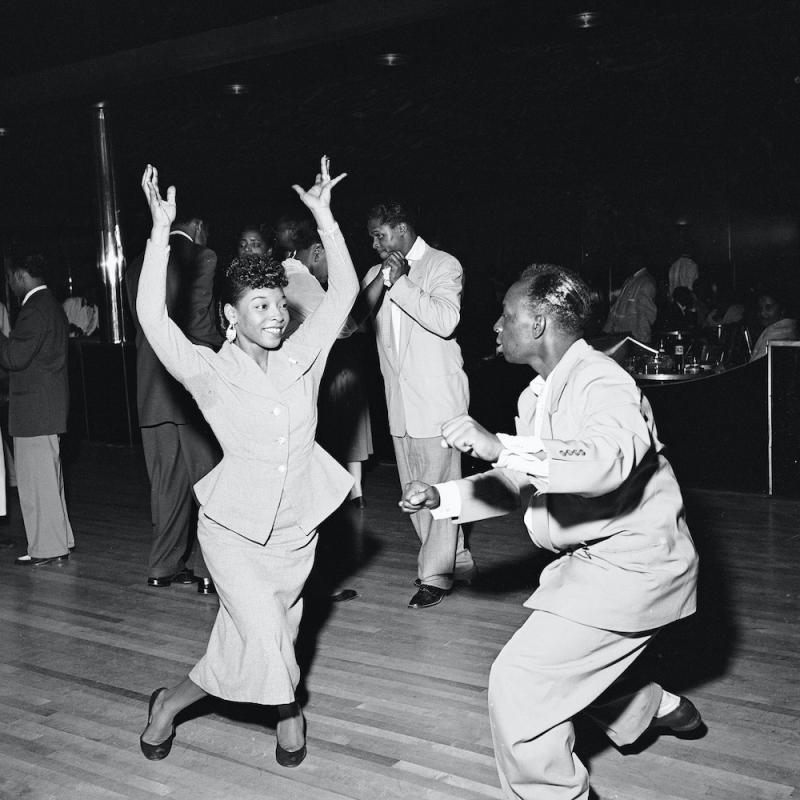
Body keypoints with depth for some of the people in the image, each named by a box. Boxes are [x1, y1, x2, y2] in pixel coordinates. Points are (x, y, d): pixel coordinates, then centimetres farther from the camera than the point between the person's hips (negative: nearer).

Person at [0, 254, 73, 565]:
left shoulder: (35, 309, -16)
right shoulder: (51, 304, 15)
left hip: (34, 408, -10)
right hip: (48, 407, 10)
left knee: (36, 479, -3)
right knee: (49, 478, 16)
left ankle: (46, 549, 3)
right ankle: (60, 541, 24)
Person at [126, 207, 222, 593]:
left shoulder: (137, 265, 12)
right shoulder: (201, 257, -5)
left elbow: (140, 326, 12)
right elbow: (200, 323, -11)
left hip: (151, 388, 5)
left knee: (166, 482, 12)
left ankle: (163, 566, 18)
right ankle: (208, 569, 6)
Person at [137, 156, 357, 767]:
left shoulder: (302, 358, -3)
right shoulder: (209, 372, -11)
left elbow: (344, 291, -5)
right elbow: (153, 319, -24)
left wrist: (324, 215, -9)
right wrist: (161, 231, -26)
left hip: (296, 529, 4)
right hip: (236, 529, -3)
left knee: (247, 647, 12)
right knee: (266, 639, -13)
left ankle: (173, 702, 36)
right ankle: (288, 712, 17)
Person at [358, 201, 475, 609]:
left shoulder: (443, 265, -2)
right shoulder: (377, 273, 15)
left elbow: (445, 320, -18)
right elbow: (353, 314, 0)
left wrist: (401, 283, -17)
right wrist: (383, 279, -10)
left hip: (437, 395, -6)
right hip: (399, 397, 6)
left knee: (437, 486, -4)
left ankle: (435, 575, 6)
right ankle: (456, 561, 23)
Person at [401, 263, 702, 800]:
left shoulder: (602, 383, -22)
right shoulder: (539, 394, 10)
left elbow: (607, 461, -43)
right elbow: (514, 483, 17)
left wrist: (499, 446, -48)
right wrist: (440, 497, 4)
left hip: (631, 563, -10)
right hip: (593, 559, 10)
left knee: (519, 684, -12)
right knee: (565, 661, 27)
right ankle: (657, 708, 48)